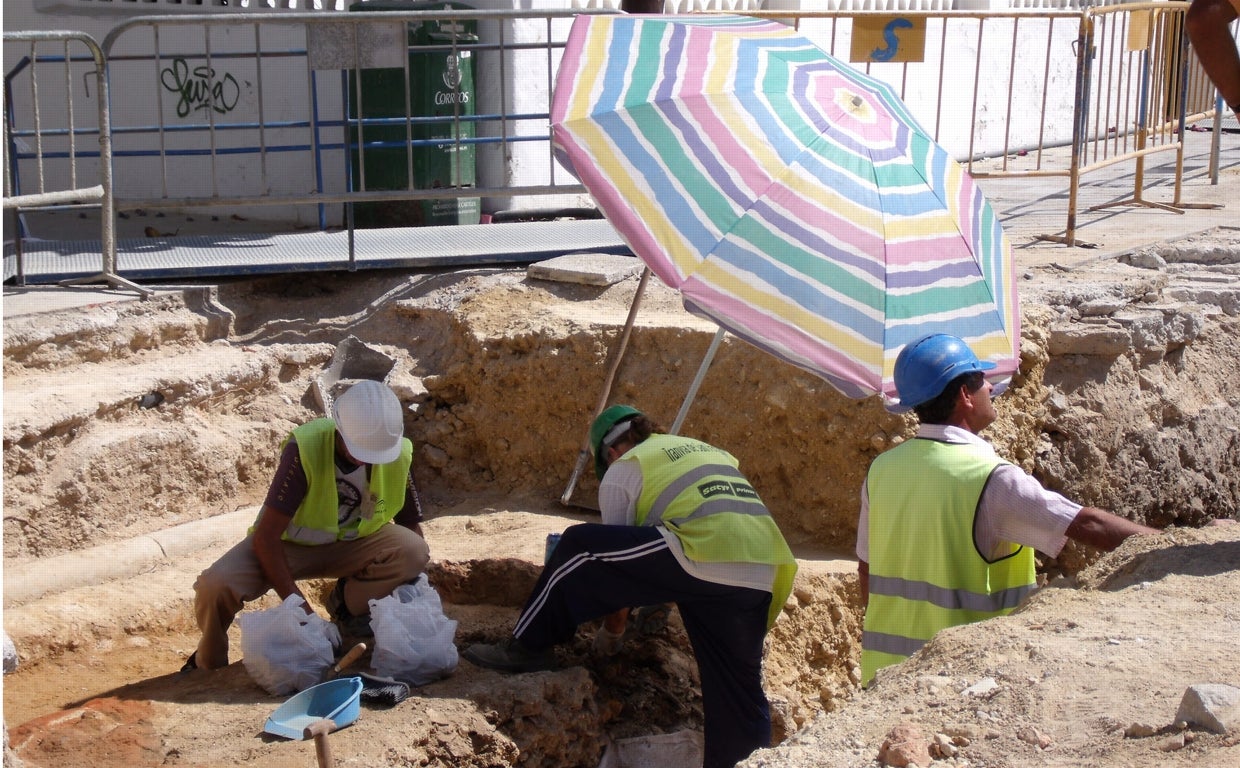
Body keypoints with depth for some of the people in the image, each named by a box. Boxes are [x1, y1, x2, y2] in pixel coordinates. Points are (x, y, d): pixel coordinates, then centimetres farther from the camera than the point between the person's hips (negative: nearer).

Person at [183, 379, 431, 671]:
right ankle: (210, 664, 2)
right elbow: (266, 536, -29)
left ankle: (346, 605, 3)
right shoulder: (305, 447, -30)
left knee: (413, 552, -27)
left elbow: (412, 527, -2)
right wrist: (302, 612, -31)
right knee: (215, 587, -31)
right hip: (287, 543, -3)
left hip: (351, 544, 3)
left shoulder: (398, 454, -18)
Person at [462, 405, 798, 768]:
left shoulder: (623, 469, 17)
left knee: (579, 548, 7)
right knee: (738, 688, 13)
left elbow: (616, 550, 19)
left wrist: (611, 634, 31)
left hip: (704, 558, -6)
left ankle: (529, 647, 15)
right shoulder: (710, 452, 36)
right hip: (763, 576, 7)